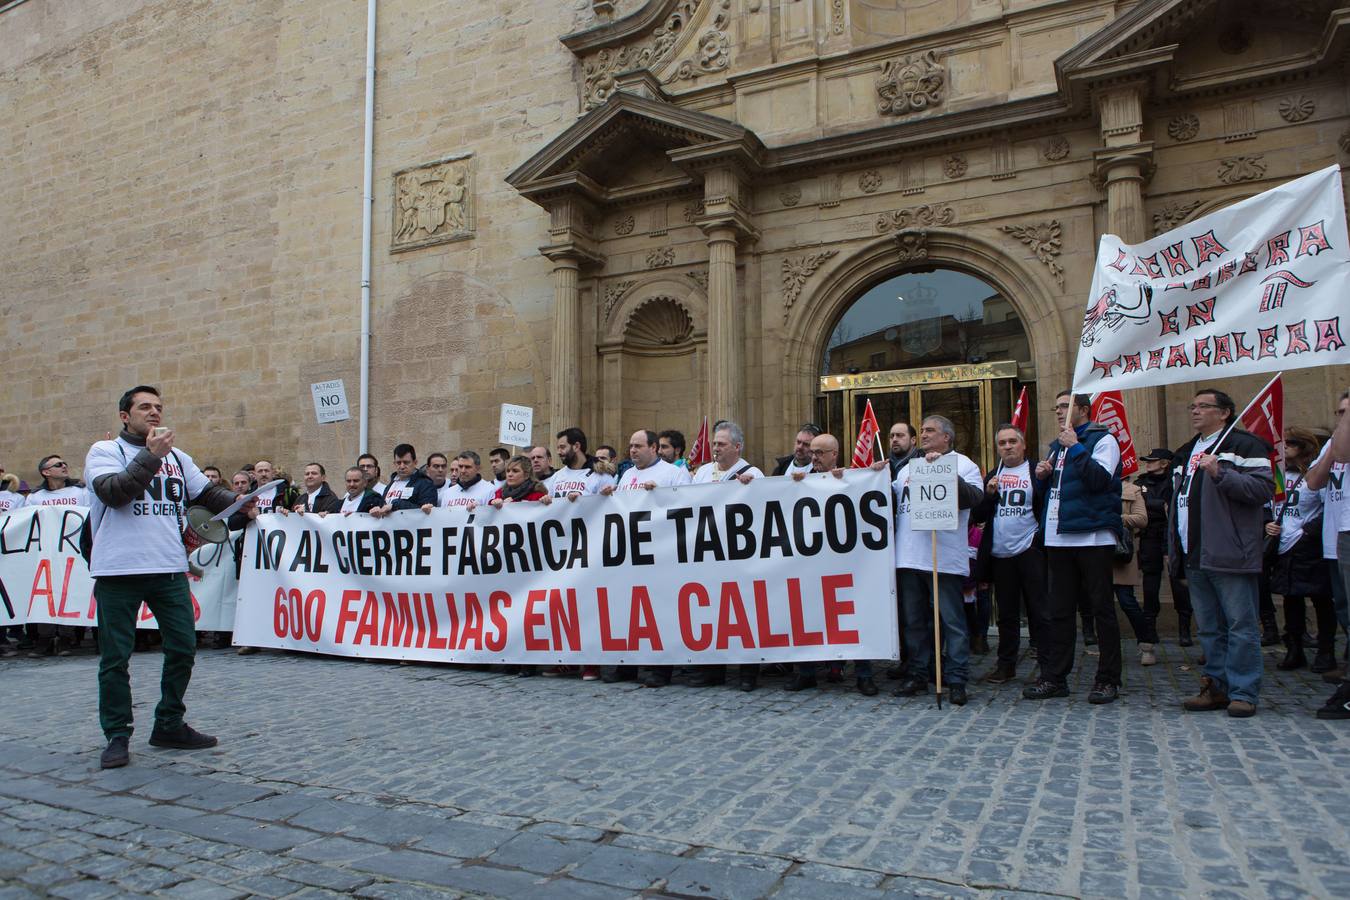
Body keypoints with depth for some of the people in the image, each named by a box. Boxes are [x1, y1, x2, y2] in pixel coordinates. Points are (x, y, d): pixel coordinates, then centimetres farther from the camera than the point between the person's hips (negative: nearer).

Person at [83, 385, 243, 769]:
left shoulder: (178, 457, 17)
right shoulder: (105, 451, 3)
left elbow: (207, 492, 15)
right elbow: (114, 492, -13)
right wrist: (151, 455, -17)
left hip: (170, 569, 5)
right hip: (118, 570, -4)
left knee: (183, 647, 7)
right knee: (115, 657, 3)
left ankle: (170, 726, 21)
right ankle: (117, 735, 16)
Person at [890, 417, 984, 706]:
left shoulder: (963, 464, 2)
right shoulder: (908, 467, 21)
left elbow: (975, 497, -15)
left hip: (944, 559, -6)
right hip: (908, 557, 6)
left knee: (952, 620, -1)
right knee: (914, 620, 11)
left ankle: (956, 680, 6)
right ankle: (918, 674, 21)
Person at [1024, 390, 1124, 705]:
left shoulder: (1103, 440, -2)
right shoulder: (1057, 445, 19)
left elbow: (1100, 478, -19)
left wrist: (1075, 448, -15)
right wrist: (1042, 475, 5)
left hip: (1092, 536, -7)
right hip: (1058, 537, 7)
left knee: (1102, 608, 1)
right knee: (1058, 610, 9)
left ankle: (1108, 679, 9)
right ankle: (1054, 677, 15)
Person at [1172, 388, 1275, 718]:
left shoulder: (1243, 445, -2)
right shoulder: (1185, 453, 21)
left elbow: (1264, 488, -14)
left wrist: (1220, 473, -22)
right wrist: (1173, 547, 21)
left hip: (1229, 555, -7)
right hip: (1194, 556, 8)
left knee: (1241, 626, -2)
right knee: (1209, 628, 12)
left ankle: (1243, 693, 4)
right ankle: (1216, 687, 19)